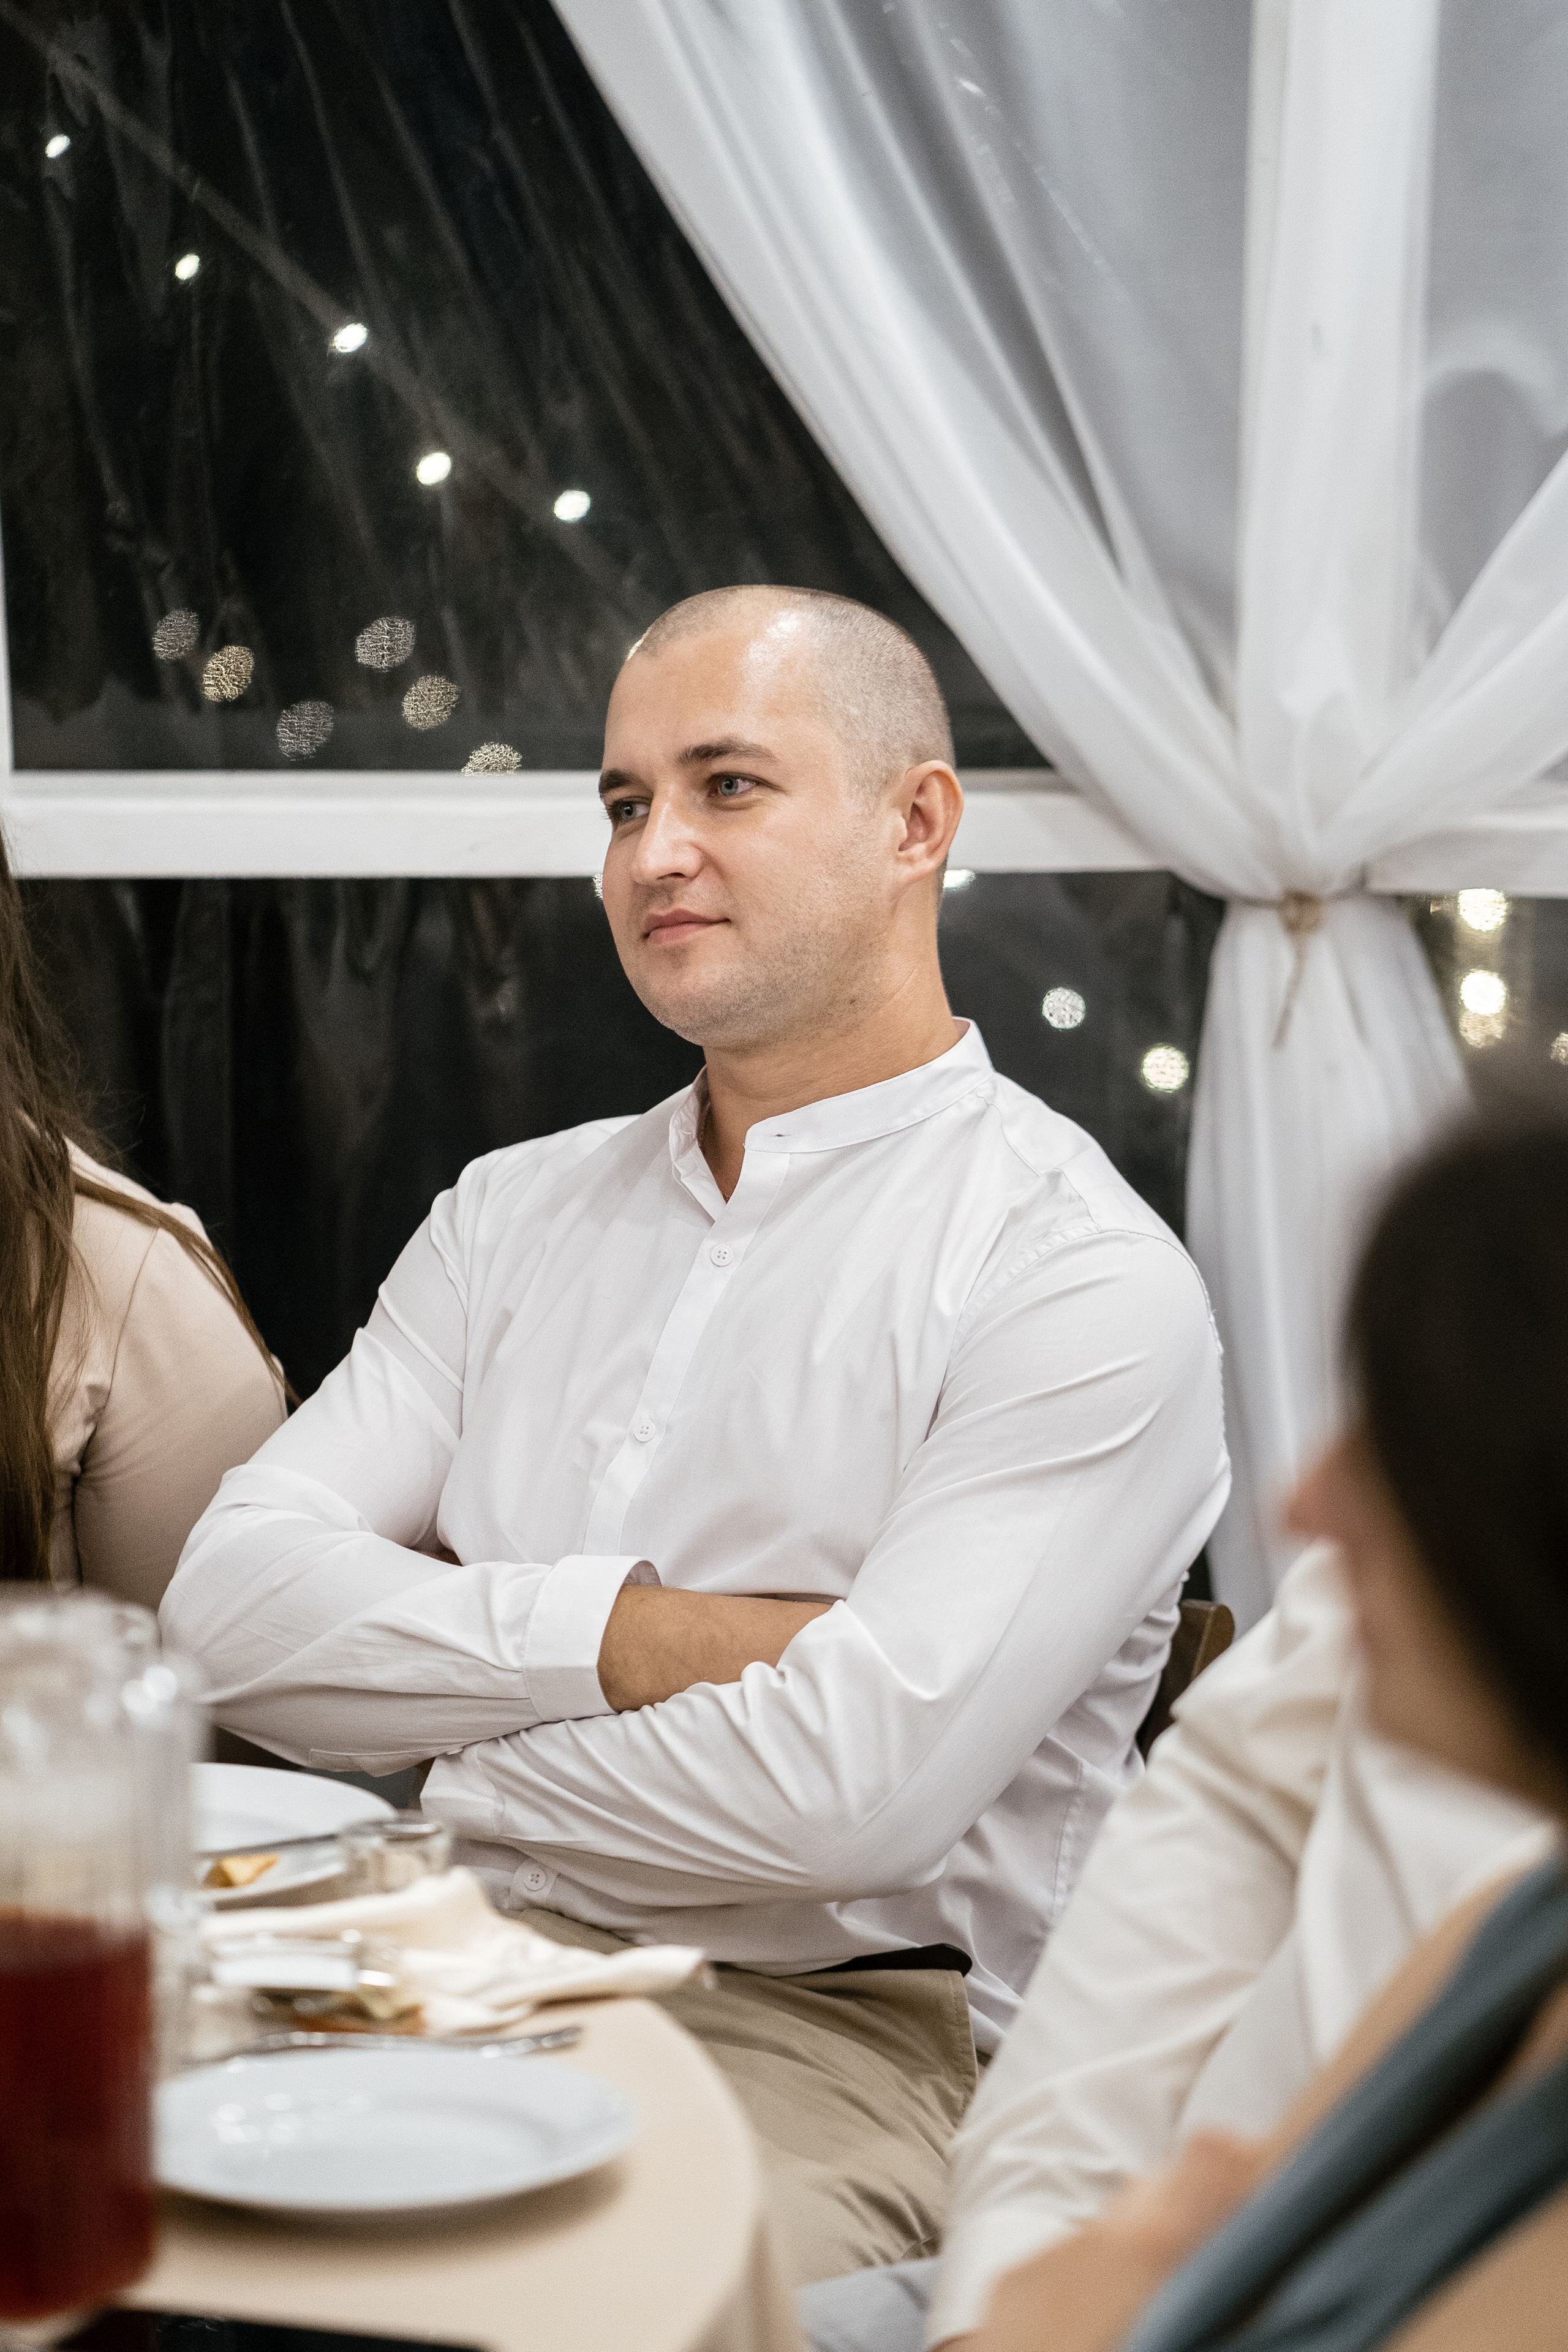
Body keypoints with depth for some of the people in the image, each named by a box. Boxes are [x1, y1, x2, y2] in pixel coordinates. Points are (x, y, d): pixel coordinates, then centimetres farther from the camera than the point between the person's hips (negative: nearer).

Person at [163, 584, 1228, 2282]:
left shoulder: (1081, 1278, -5)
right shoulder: (514, 1213, 16)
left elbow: (851, 1791, -16)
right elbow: (231, 1606, 4)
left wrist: (456, 1770, -2)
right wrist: (620, 1634, -10)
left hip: (825, 2033, -5)